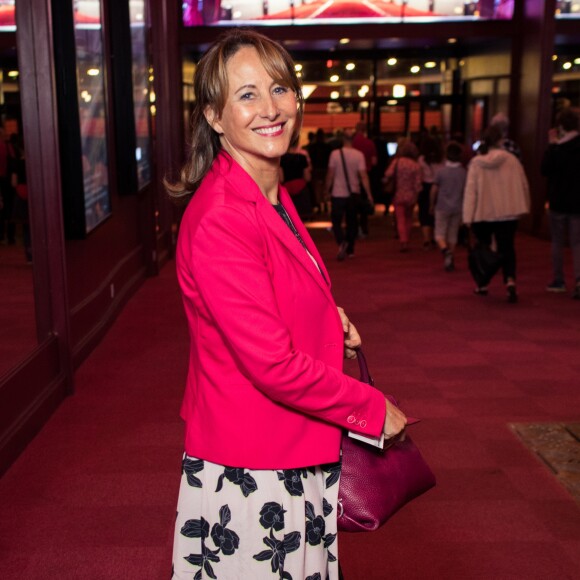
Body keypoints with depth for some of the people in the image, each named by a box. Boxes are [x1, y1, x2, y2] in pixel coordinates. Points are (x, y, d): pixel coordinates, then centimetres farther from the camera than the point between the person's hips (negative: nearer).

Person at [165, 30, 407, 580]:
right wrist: (373, 408, -13)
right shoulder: (218, 218, -25)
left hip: (295, 452, 9)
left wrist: (327, 314, 2)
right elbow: (274, 364, -26)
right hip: (248, 469, -9)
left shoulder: (273, 198, 5)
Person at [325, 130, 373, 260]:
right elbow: (363, 176, -8)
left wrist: (327, 189, 10)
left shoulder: (335, 154, -7)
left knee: (336, 221, 5)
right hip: (354, 194, 2)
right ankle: (350, 250, 19)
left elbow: (330, 174, -4)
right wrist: (369, 194, -5)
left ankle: (342, 243, -21)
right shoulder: (359, 155, -5)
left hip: (338, 194, -2)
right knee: (352, 222, 15)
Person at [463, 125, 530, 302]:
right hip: (507, 213, 0)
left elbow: (470, 190, -7)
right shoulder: (511, 159, -2)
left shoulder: (476, 162, -4)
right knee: (507, 249, 4)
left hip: (482, 214, 0)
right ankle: (510, 280, -19)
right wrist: (523, 207, 16)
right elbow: (523, 185, 3)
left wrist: (468, 216, -6)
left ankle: (483, 285, 24)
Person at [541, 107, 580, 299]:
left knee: (557, 242, 10)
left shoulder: (557, 149, -14)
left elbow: (545, 169, -6)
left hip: (558, 202, -3)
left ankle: (558, 280, 15)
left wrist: (551, 145, -2)